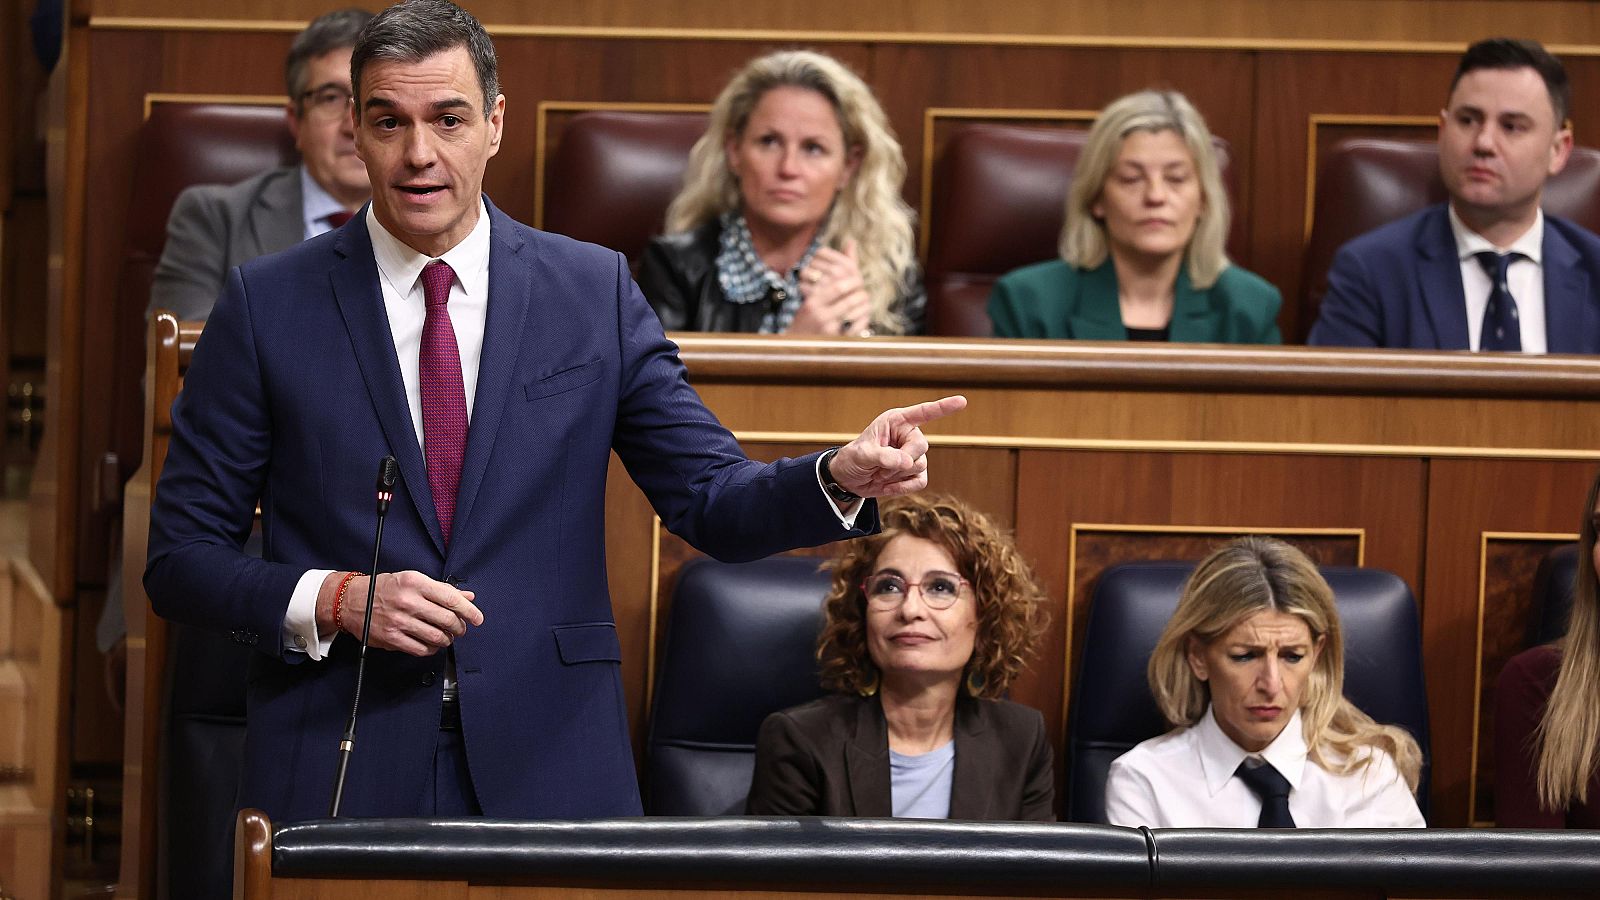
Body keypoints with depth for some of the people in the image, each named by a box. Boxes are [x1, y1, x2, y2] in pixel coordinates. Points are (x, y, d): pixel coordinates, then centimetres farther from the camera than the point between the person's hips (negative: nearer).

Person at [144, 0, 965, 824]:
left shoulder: (595, 293, 6)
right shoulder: (269, 304, 1)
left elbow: (713, 503, 4)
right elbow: (178, 557, 2)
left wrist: (846, 475, -16)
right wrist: (337, 601, -14)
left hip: (549, 774, 1)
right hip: (338, 776, -1)